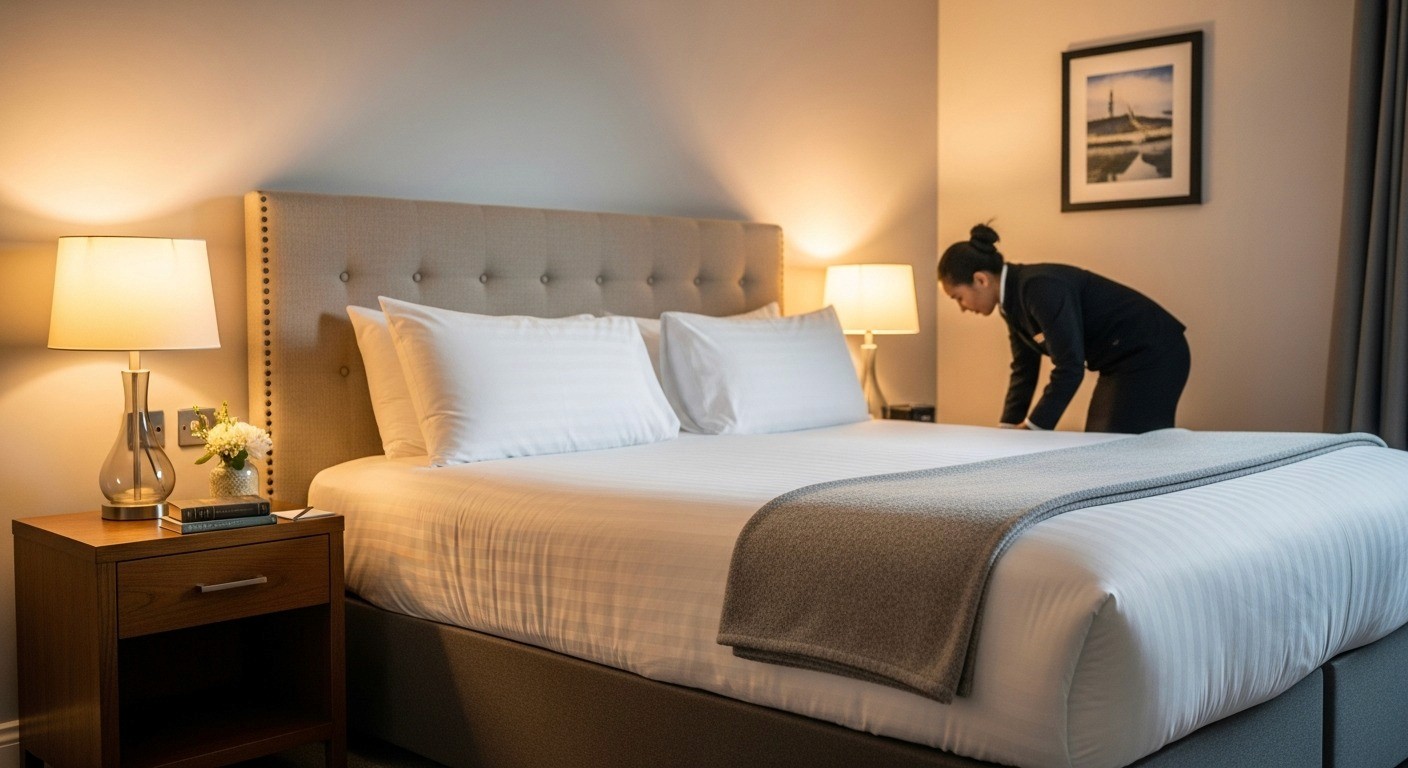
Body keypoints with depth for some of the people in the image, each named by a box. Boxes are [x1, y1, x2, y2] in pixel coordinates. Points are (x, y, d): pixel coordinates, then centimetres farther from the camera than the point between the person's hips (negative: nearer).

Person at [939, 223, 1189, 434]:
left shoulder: (1041, 288, -26)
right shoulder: (1014, 299, 2)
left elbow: (1070, 368, -27)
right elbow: (1023, 369, 11)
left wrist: (1031, 429, -22)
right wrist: (1008, 429, 9)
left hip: (1151, 355, -9)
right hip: (1122, 361, 10)